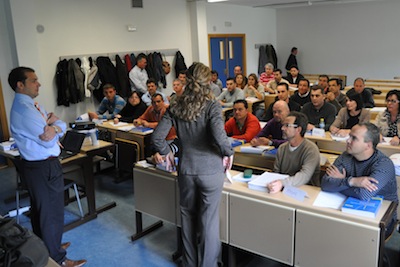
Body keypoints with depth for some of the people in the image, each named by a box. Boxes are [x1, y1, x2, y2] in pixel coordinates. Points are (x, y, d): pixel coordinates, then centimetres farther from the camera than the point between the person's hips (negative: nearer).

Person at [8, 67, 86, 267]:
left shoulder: (31, 105, 10)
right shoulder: (23, 109, -21)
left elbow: (62, 125, 3)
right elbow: (49, 141, -23)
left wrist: (55, 127, -18)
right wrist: (53, 123, -7)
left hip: (37, 166, 10)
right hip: (43, 168, -10)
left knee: (39, 210, 23)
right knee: (52, 213, 2)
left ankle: (44, 247, 41)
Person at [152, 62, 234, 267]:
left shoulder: (176, 106, 0)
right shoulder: (212, 105, -11)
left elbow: (157, 136, -5)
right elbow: (219, 135, -27)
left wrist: (166, 152, 13)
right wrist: (228, 153, -9)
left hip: (186, 169, 4)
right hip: (210, 169, -3)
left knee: (188, 215, 19)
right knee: (209, 219, 9)